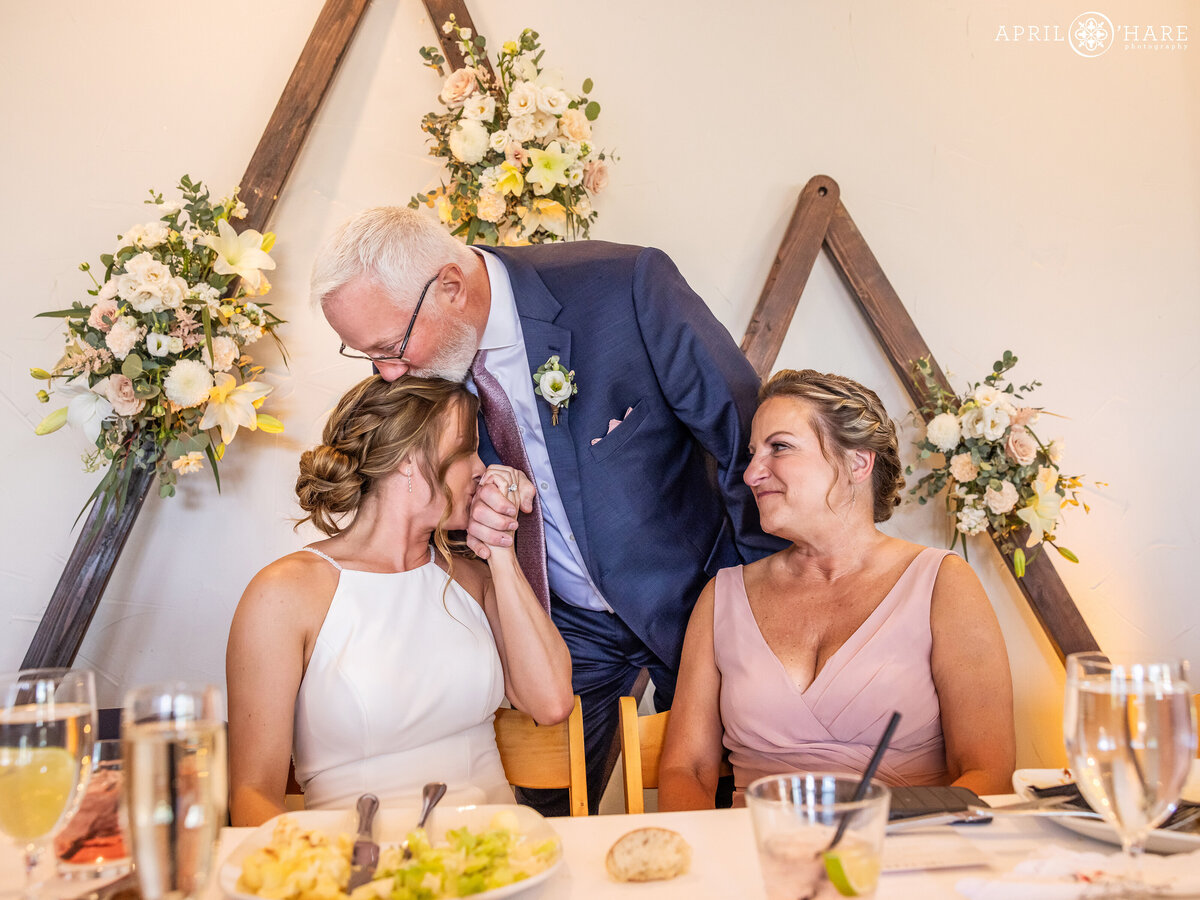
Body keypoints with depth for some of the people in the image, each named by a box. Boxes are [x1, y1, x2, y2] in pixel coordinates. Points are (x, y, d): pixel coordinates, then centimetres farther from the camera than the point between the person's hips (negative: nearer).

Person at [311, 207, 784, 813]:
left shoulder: (625, 286, -25)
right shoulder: (417, 363, -10)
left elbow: (744, 430, -17)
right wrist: (471, 513, -21)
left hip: (695, 593, -3)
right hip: (563, 620, 3)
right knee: (545, 819, 7)